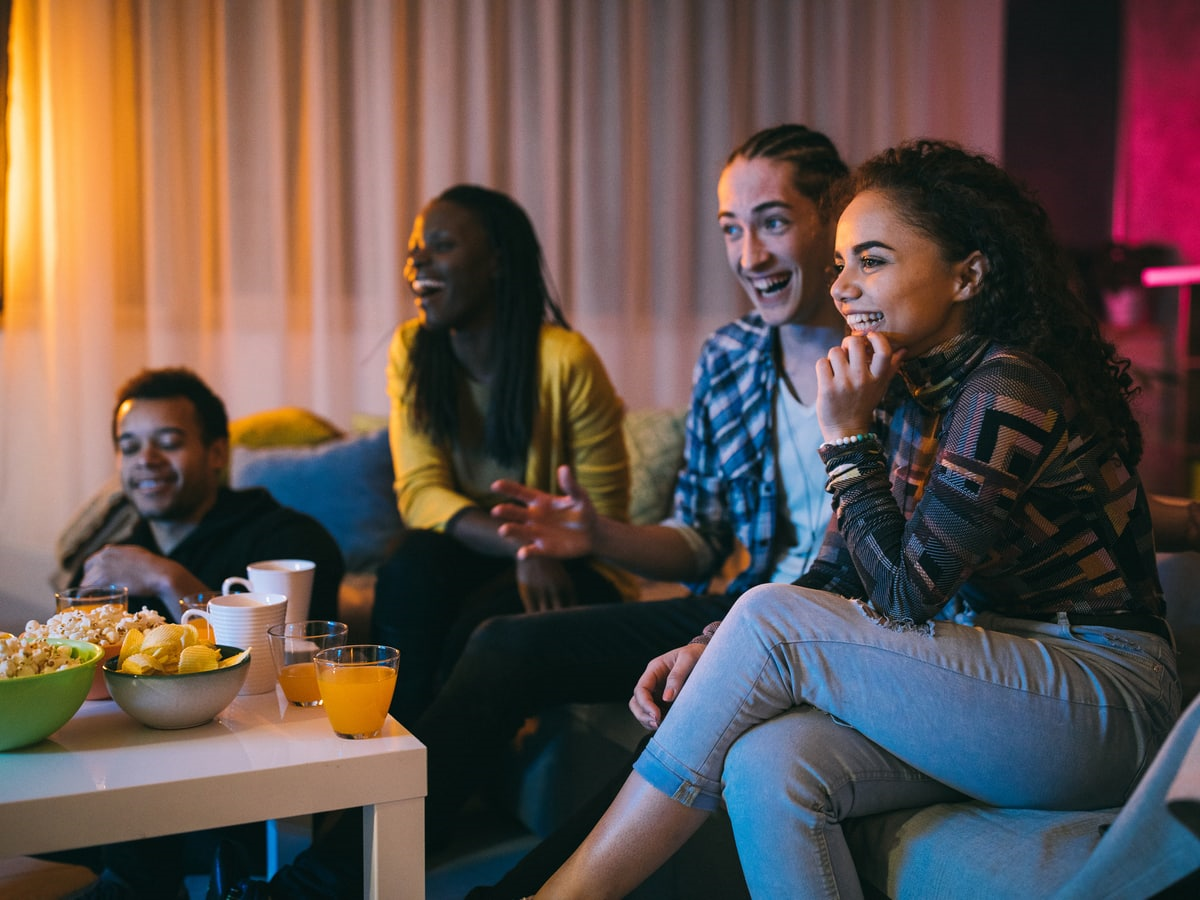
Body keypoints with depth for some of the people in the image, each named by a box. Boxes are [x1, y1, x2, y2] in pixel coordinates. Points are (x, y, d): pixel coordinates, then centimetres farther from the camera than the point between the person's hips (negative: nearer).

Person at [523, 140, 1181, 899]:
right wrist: (714, 652, -8)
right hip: (990, 684, 7)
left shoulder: (1007, 390, -17)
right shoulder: (906, 386, 8)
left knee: (771, 619, -22)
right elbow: (839, 577, 6)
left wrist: (849, 435, -15)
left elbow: (906, 595, -18)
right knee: (766, 765, -24)